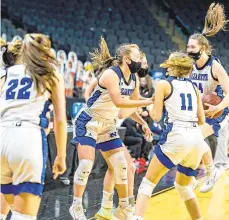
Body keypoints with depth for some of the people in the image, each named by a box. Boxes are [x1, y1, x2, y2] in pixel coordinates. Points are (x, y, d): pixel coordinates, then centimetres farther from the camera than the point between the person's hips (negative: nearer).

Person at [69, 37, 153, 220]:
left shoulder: (134, 79, 3)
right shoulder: (111, 73, -22)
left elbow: (131, 105, 14)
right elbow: (118, 102, -33)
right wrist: (149, 101, -32)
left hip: (108, 125, 8)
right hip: (88, 122, -8)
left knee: (121, 165, 3)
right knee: (86, 164, -16)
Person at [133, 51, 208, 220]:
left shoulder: (164, 84, 4)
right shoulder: (194, 87, 18)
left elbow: (156, 116, -1)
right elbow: (201, 120, 17)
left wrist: (150, 109, 20)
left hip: (176, 137, -5)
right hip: (196, 138, 5)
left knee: (148, 183, 0)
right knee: (183, 186, 26)